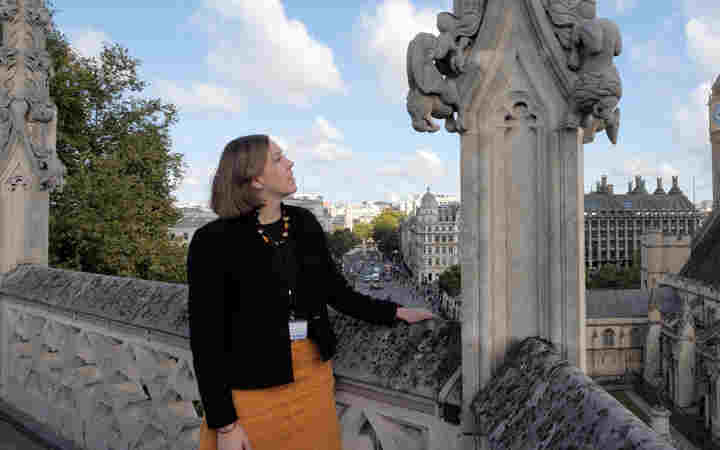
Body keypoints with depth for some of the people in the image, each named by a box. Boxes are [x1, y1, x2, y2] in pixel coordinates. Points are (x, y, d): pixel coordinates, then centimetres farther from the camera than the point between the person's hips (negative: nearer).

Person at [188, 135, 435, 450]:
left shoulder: (304, 223, 0)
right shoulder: (213, 241, -16)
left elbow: (335, 290, 9)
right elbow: (206, 337, -14)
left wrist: (394, 313, 3)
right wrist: (224, 423, -13)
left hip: (313, 375, 5)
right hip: (252, 386, -5)